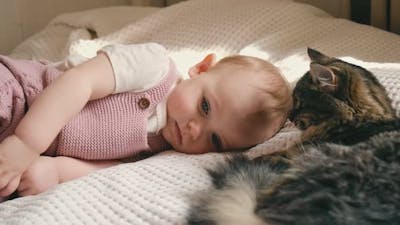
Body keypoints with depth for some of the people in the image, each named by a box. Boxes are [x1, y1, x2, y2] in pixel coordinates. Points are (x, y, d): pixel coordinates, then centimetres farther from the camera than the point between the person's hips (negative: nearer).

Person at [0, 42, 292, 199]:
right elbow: (79, 80, -23)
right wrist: (27, 143, -32)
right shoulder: (155, 65, -18)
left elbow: (113, 166, -7)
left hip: (46, 153, 5)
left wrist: (55, 169, -27)